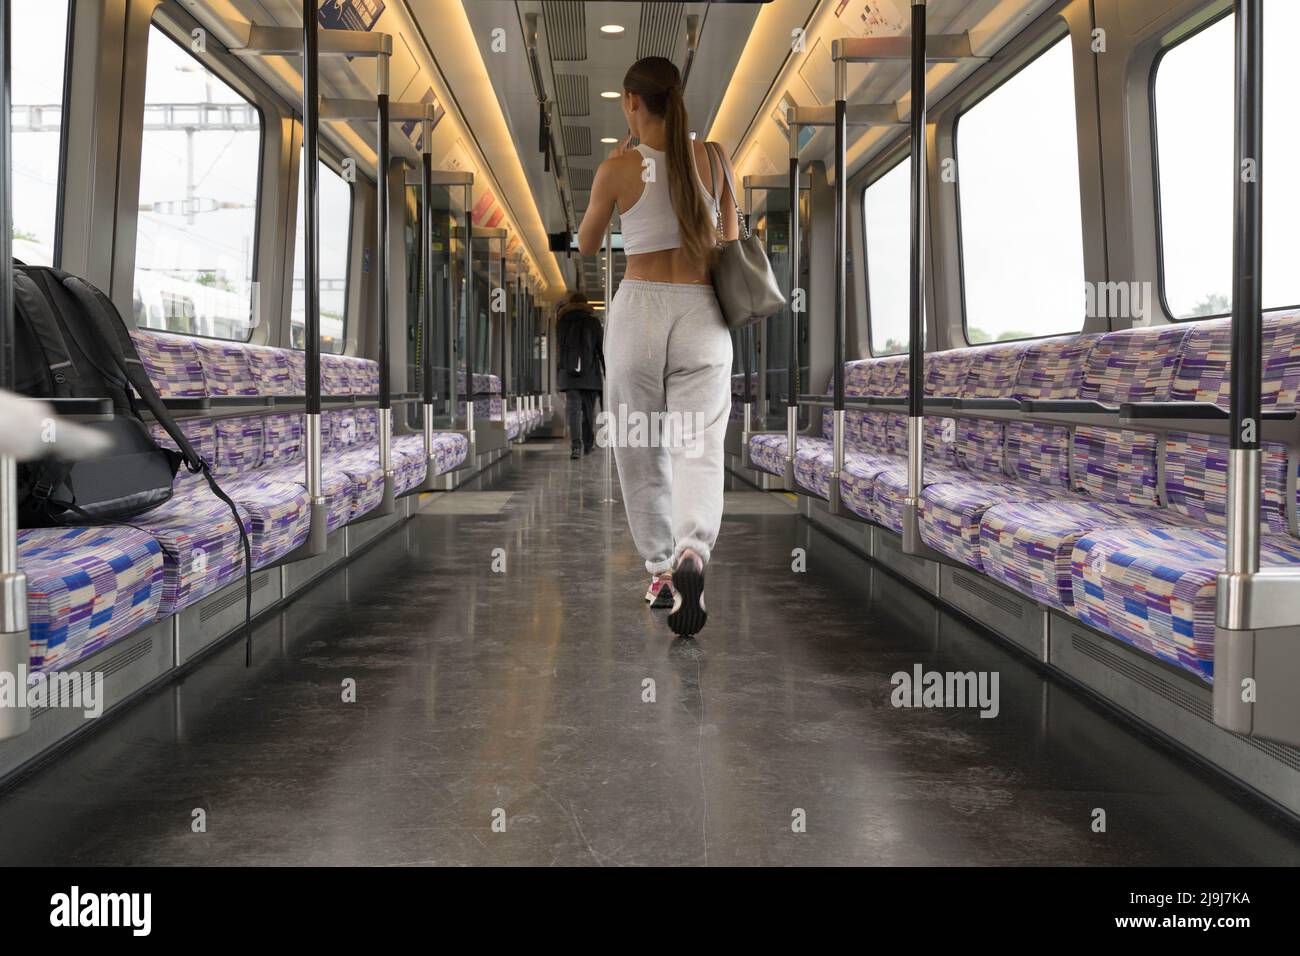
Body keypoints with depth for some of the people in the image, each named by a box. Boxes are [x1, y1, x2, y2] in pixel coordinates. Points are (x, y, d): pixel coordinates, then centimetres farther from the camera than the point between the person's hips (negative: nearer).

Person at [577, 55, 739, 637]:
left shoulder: (619, 169, -4)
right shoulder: (713, 159, 3)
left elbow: (586, 247, 11)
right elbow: (730, 241, 12)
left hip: (638, 308, -1)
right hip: (702, 312, 2)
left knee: (640, 448, 12)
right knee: (699, 445, -4)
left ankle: (660, 569, 21)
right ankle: (692, 552, -29)